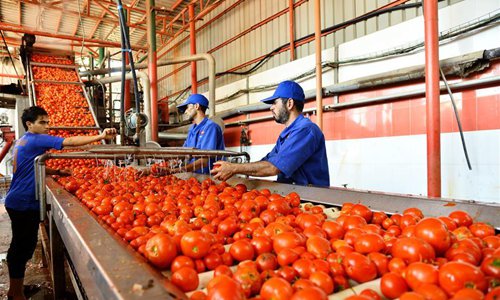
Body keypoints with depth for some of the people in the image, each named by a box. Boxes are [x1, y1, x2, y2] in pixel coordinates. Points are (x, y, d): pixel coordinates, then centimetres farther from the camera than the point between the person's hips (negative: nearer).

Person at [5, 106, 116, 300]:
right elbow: (69, 141, -26)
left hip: (19, 202, 10)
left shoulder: (23, 141, 15)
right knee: (22, 247, 0)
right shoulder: (35, 139, -15)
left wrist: (57, 172, 11)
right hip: (24, 203, -10)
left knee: (21, 246, 19)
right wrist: (100, 136, -31)